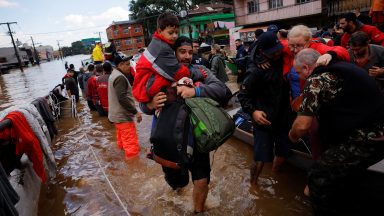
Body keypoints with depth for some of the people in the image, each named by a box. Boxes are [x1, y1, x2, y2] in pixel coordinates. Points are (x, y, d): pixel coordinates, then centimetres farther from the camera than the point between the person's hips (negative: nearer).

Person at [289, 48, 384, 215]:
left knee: (319, 176, 0)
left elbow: (302, 125, -19)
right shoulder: (341, 67, 13)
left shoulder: (316, 79, -15)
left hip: (365, 140, -10)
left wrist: (292, 136, 3)